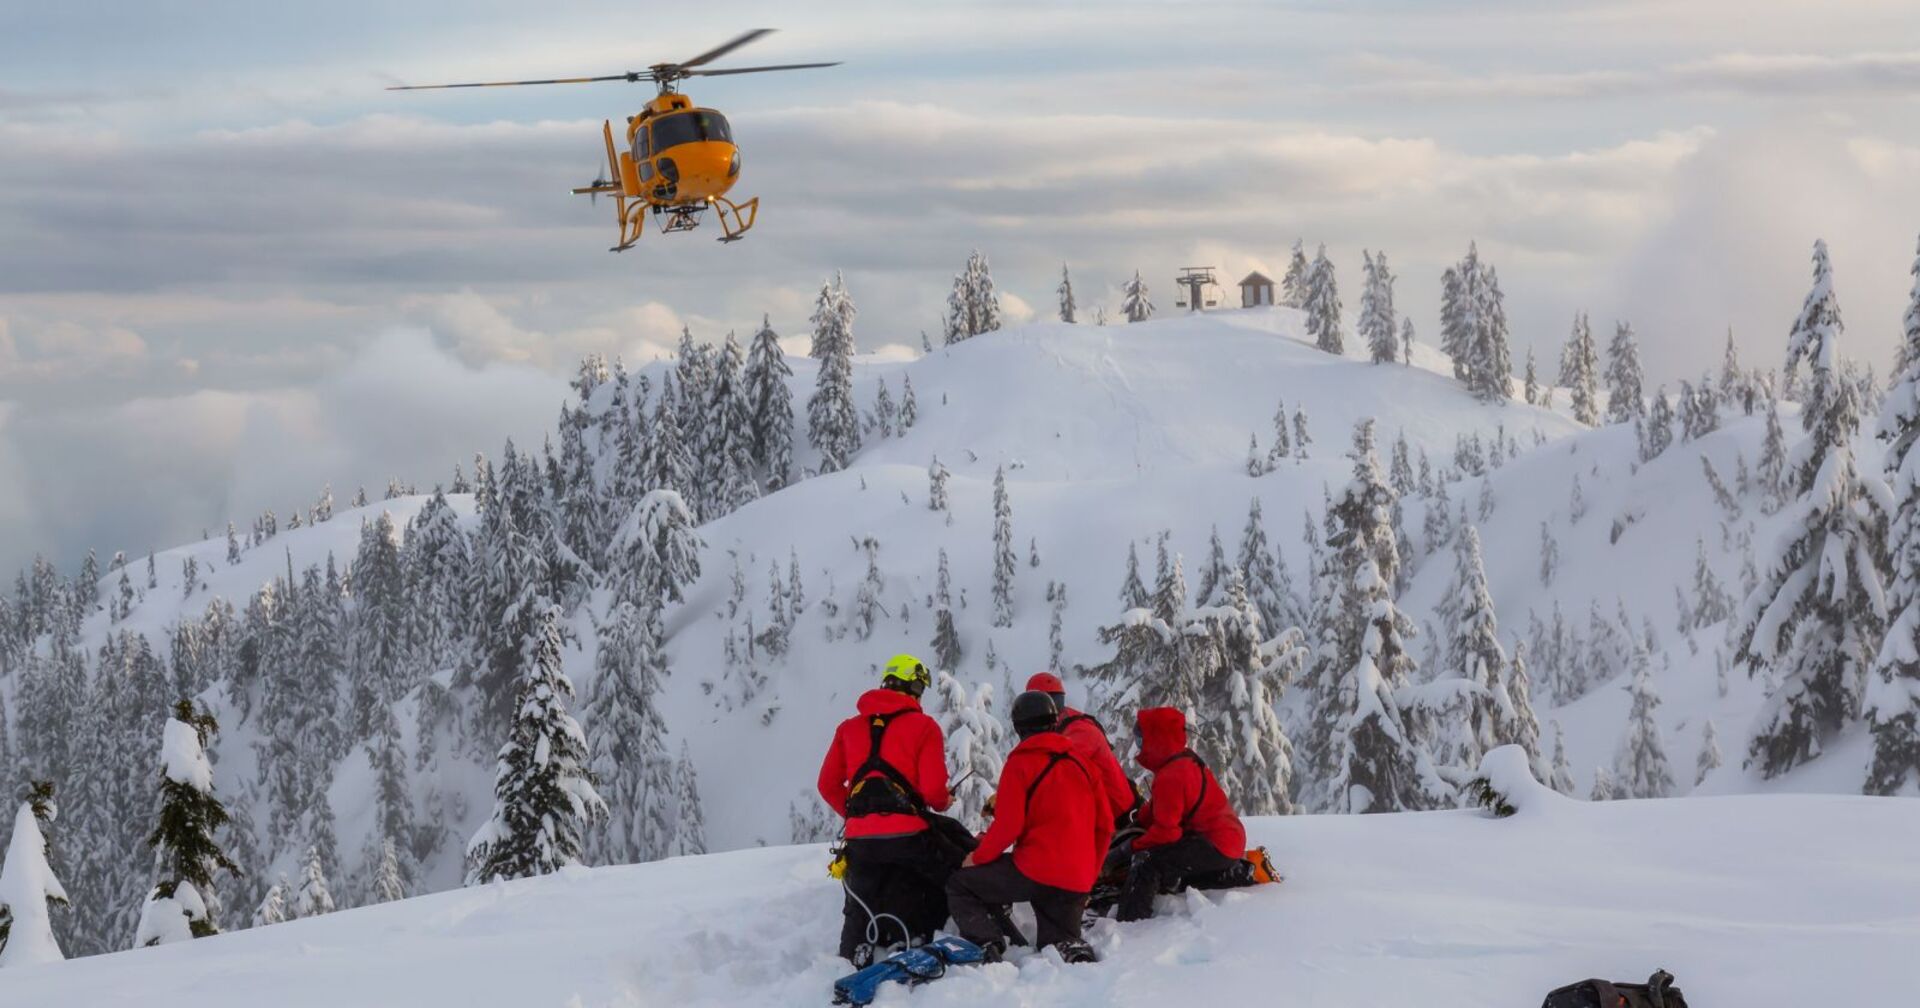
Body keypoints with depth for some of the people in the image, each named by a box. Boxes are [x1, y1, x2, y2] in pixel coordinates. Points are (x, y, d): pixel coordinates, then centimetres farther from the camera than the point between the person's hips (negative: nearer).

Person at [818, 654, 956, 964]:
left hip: (859, 837, 4)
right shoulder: (923, 726, 1)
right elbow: (933, 789, -7)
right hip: (906, 834, -4)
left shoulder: (849, 728, 15)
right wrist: (943, 801, 16)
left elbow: (828, 785, 13)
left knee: (859, 914, 16)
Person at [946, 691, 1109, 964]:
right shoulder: (1080, 762, 13)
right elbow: (1104, 826, 15)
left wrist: (979, 857, 4)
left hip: (1034, 872, -5)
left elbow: (1008, 825, -12)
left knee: (959, 885, 10)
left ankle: (986, 944, -13)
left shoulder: (1021, 762, -5)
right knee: (1057, 940, 24)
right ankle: (1075, 951, -11)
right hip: (1077, 884, 5)